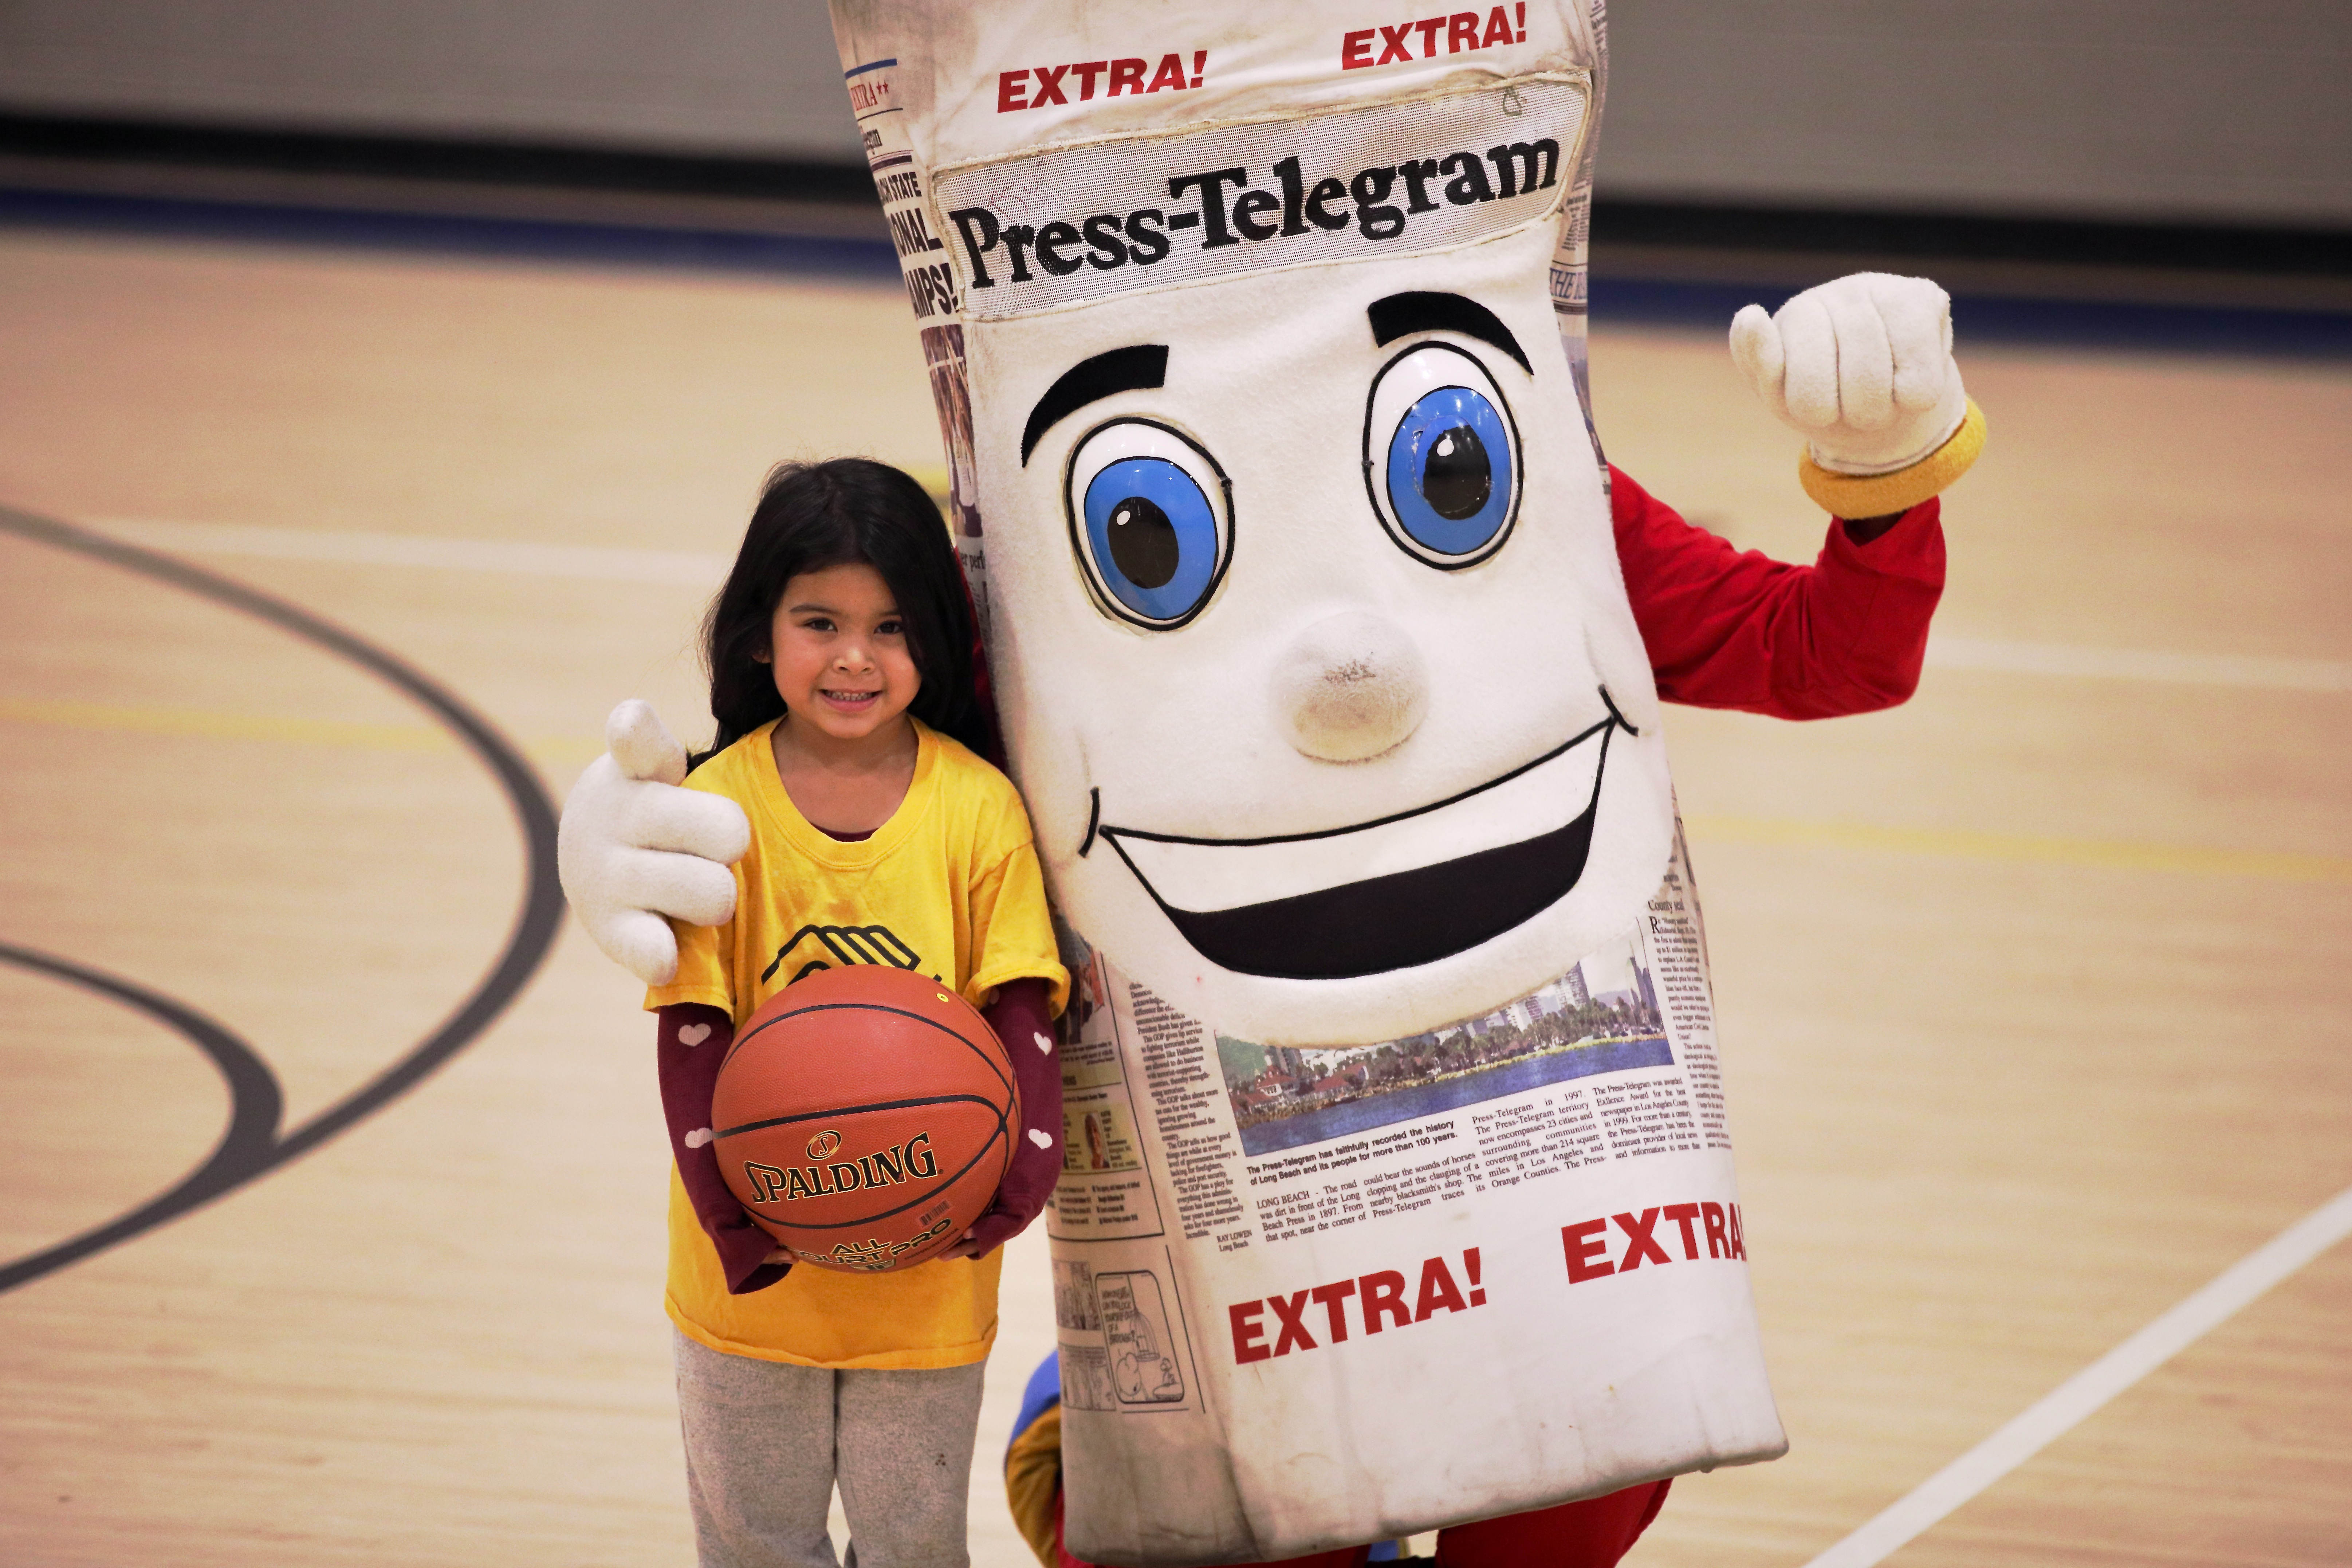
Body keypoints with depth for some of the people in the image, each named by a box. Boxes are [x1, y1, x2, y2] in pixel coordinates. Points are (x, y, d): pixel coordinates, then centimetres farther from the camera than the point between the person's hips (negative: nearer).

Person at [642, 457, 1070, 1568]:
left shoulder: (979, 809, -9)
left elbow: (1022, 1016, -9)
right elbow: (692, 1035, -11)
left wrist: (1009, 1181, -26)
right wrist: (741, 1221, -23)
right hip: (751, 1269, 0)